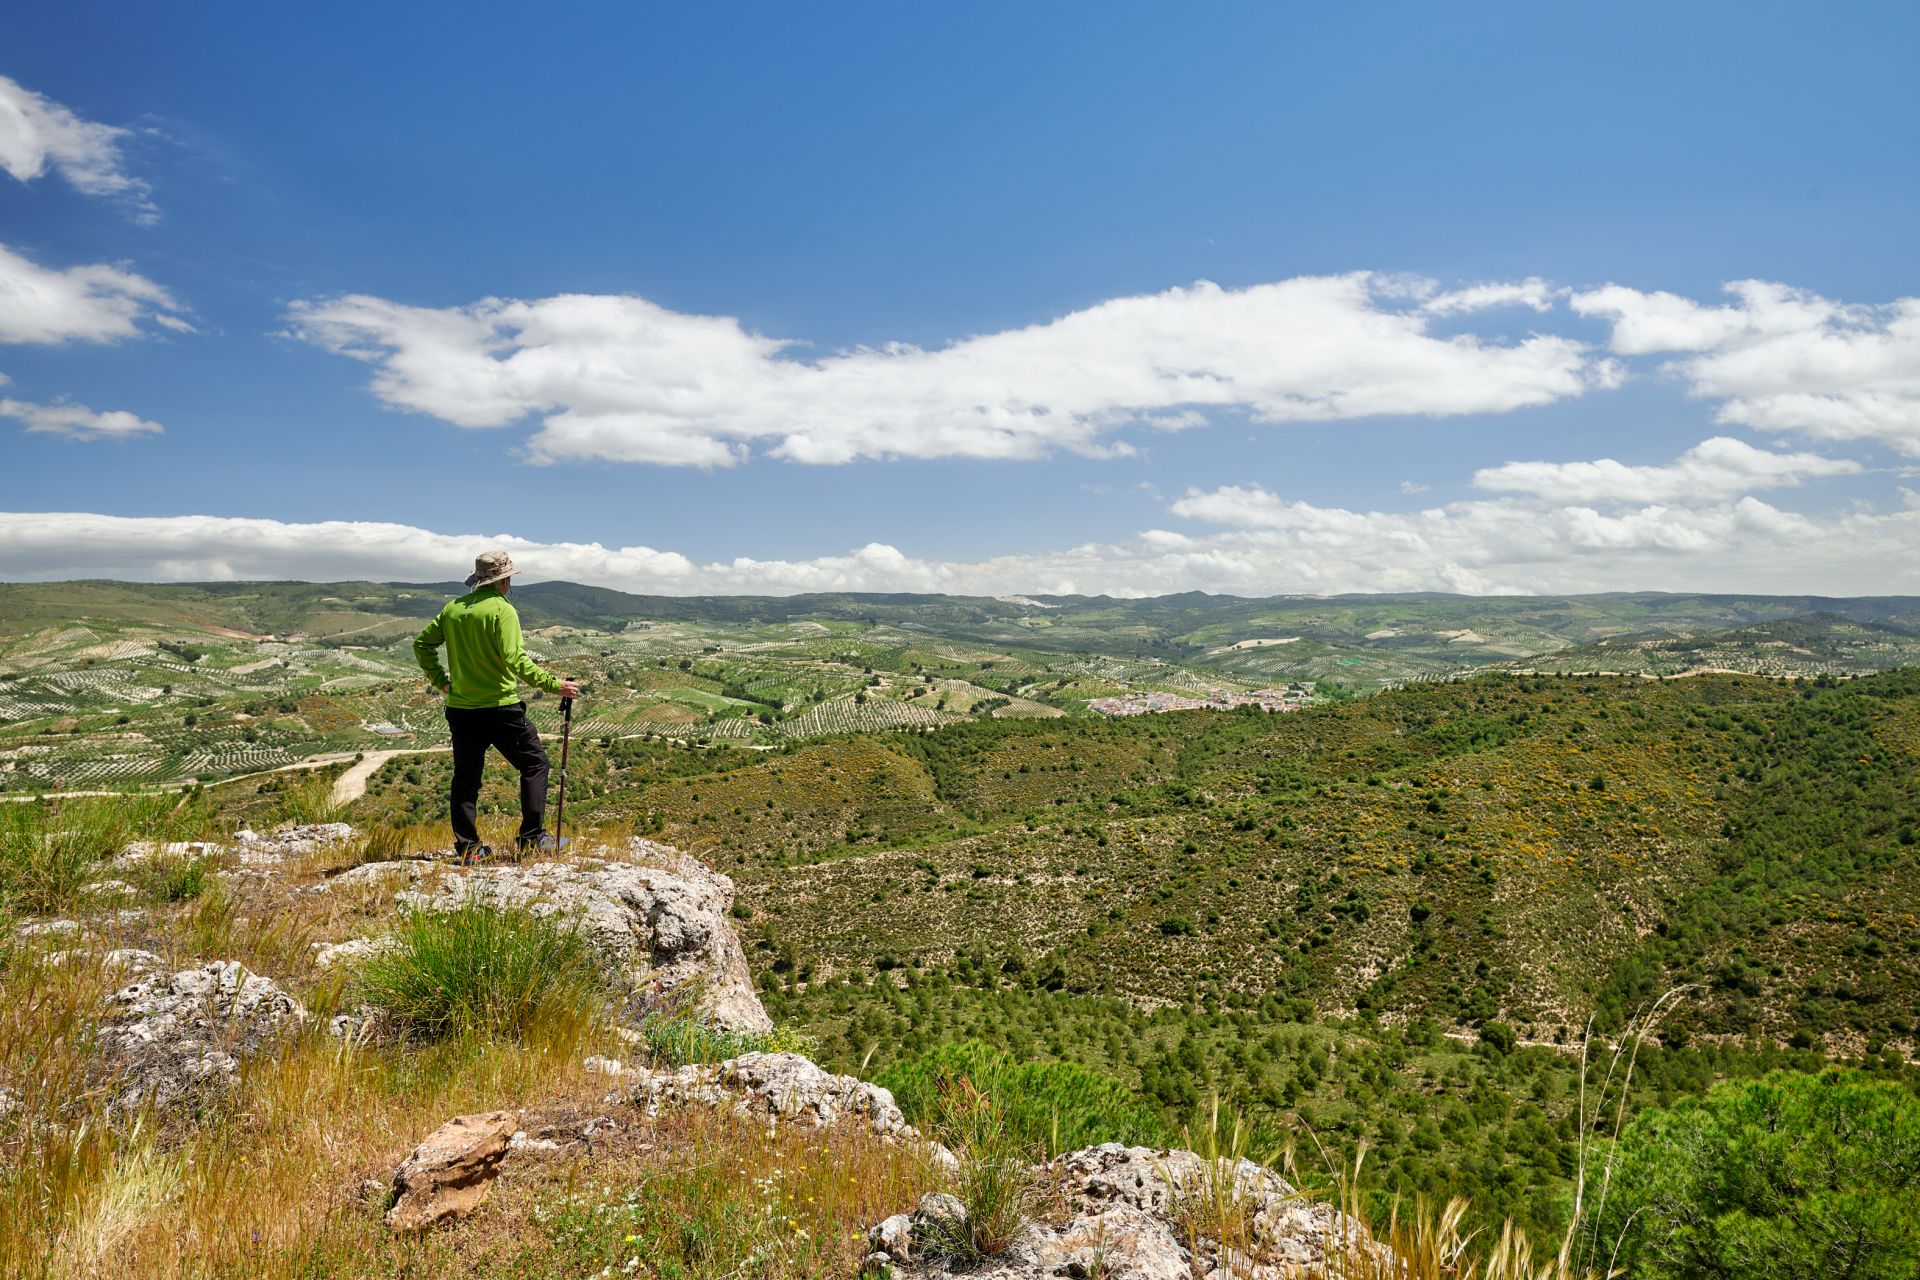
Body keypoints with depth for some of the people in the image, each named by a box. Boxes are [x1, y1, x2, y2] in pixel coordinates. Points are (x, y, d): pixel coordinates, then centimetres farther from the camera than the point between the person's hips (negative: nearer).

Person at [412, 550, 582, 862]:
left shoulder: (453, 608, 9)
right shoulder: (502, 610, -12)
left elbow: (422, 643, 15)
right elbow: (515, 660, -21)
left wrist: (440, 680, 19)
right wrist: (554, 684, -17)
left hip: (460, 708, 6)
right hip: (500, 707, -6)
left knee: (466, 777, 12)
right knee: (534, 763, 7)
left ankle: (467, 848, 14)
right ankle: (532, 839, 5)